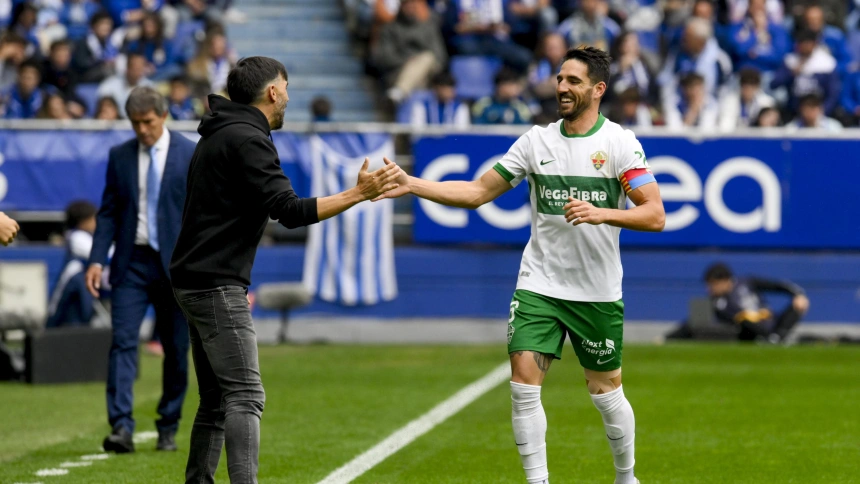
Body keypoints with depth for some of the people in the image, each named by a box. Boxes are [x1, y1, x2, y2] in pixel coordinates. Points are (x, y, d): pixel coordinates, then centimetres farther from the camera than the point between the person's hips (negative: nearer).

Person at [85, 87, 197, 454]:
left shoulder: (191, 155, 0)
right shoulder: (119, 156, 7)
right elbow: (108, 212, 9)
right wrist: (97, 259, -3)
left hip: (174, 265, -1)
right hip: (131, 264, 1)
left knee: (176, 351, 5)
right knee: (123, 342, -12)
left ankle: (168, 429, 17)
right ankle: (121, 428, -18)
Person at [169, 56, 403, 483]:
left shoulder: (219, 137, 18)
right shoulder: (247, 140, -14)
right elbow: (289, 211, -21)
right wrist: (357, 194, -21)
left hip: (197, 283, 10)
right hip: (216, 286, -10)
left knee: (216, 400, 12)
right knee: (245, 397, -15)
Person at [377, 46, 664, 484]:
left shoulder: (620, 143, -7)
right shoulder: (536, 141, 4)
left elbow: (654, 216, -13)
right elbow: (478, 192, 7)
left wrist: (602, 214, -29)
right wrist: (411, 185, -3)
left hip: (598, 294, -2)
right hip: (538, 286, 2)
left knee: (605, 392, 7)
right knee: (523, 384, -11)